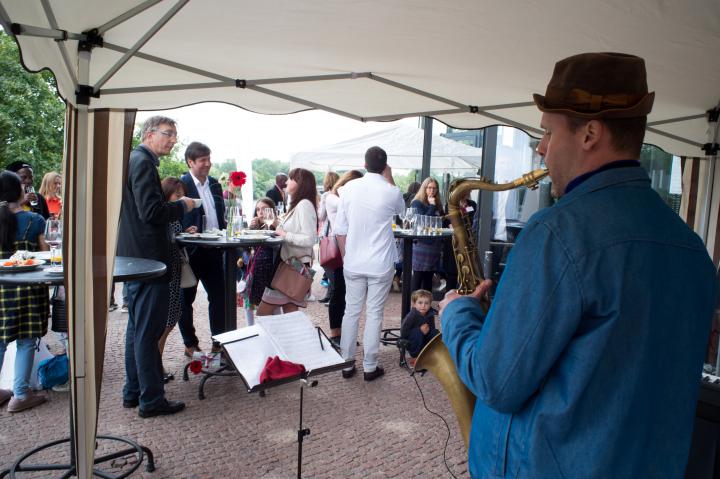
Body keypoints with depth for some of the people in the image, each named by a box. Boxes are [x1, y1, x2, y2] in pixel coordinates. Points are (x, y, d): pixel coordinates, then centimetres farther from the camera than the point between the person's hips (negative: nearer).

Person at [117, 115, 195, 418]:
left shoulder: (135, 160, 16)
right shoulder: (143, 163, -15)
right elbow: (152, 212, -24)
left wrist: (174, 209, 14)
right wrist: (183, 206, -9)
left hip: (135, 257, 11)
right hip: (148, 258, -11)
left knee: (137, 328, 17)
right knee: (149, 331, -3)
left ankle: (133, 392, 28)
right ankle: (151, 400, 6)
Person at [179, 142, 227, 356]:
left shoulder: (215, 184, 11)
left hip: (213, 250, 6)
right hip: (190, 251, -6)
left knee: (218, 296, 7)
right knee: (186, 299, 8)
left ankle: (219, 342, 18)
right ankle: (190, 344, 21)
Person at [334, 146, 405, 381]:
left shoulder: (349, 188, -4)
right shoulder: (391, 192, -10)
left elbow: (340, 229, -1)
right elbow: (401, 209, 15)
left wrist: (346, 255, 13)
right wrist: (390, 180, 10)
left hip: (353, 263, 2)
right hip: (381, 264, -2)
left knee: (351, 312, 12)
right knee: (374, 314, 7)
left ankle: (347, 364, 20)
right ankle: (370, 367, 15)